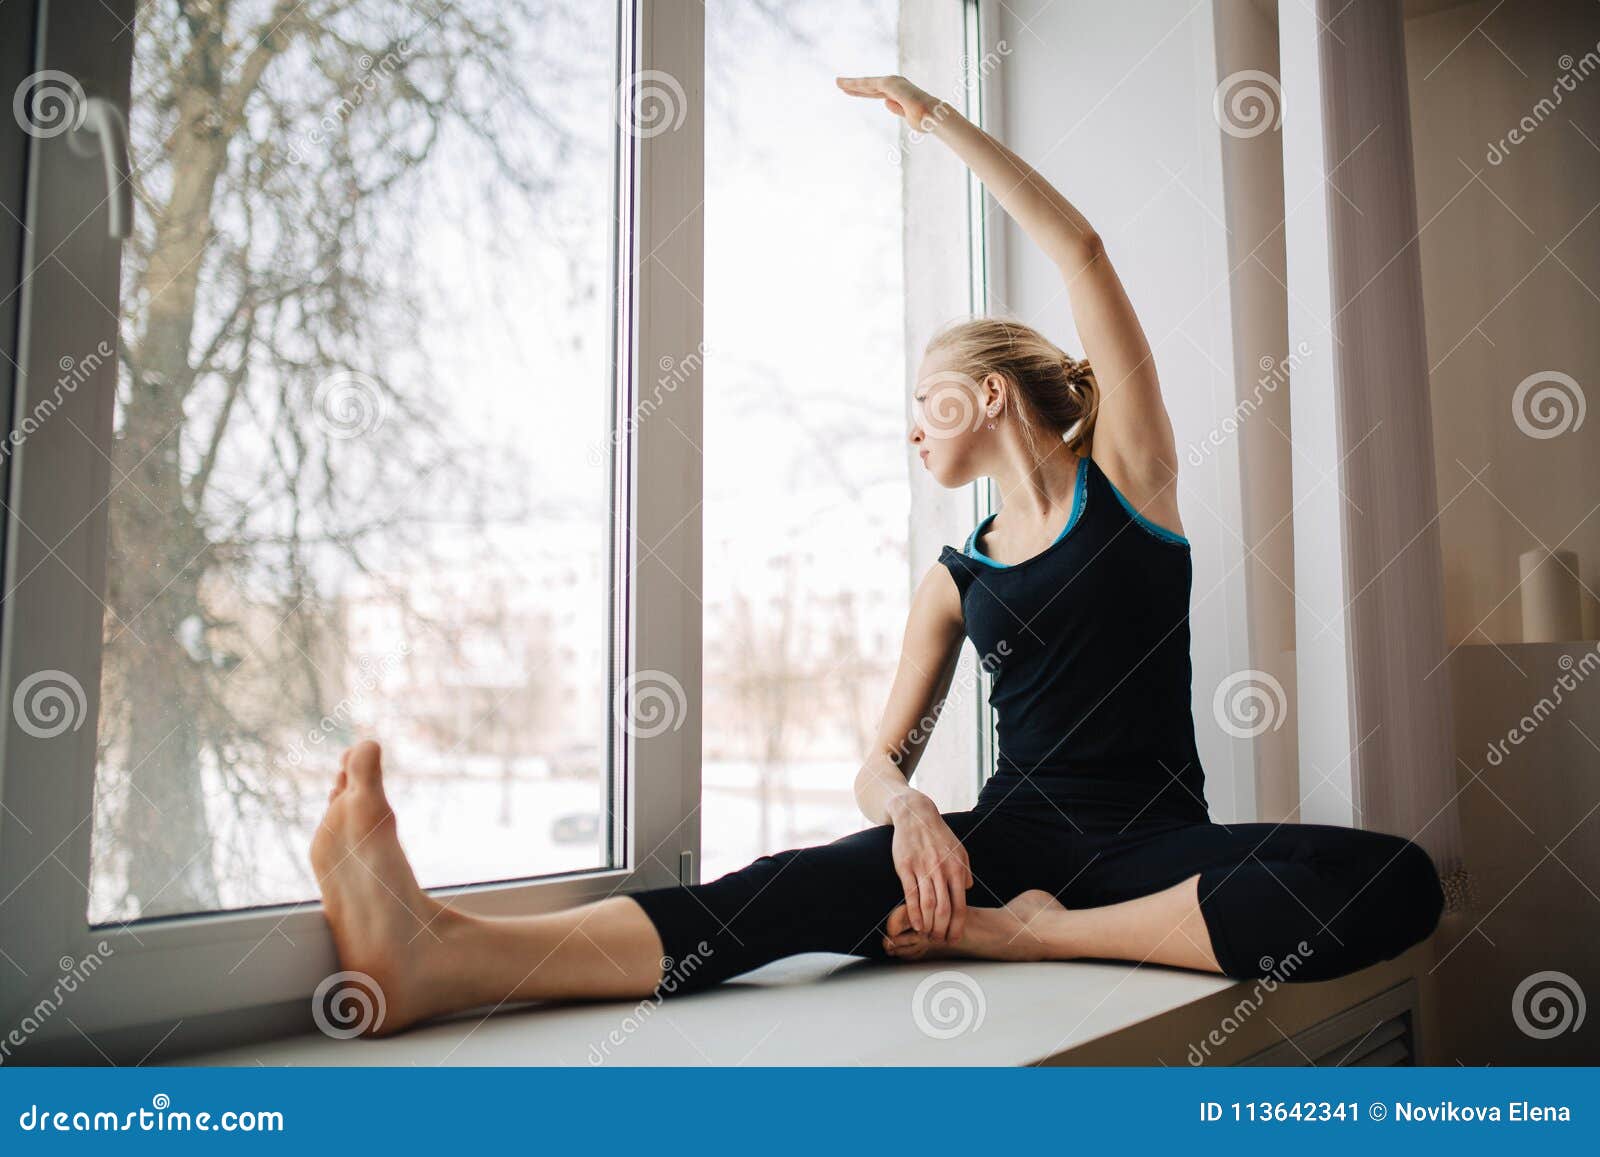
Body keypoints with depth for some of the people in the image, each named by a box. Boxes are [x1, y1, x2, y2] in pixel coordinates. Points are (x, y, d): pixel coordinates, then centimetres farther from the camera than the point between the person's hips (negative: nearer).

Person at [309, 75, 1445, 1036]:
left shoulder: (1128, 477, 7)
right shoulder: (956, 579, 15)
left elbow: (1078, 247, -1)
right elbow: (885, 756, 8)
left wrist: (934, 114, 2)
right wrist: (906, 804, -17)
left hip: (1155, 839, -1)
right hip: (1012, 830, 1)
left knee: (1398, 882, -31)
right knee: (810, 886, -28)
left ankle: (1035, 932, -30)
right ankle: (441, 955, -43)